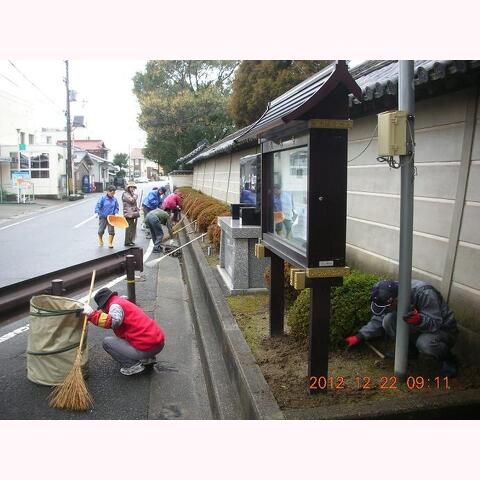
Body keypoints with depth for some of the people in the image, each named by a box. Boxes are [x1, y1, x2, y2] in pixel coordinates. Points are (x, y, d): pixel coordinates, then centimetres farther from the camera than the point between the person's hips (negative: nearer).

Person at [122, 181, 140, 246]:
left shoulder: (131, 194, 23)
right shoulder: (125, 194, -8)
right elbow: (132, 200, -21)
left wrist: (137, 208, 17)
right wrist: (135, 195, -7)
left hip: (132, 213, 10)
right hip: (128, 213, -10)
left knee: (132, 227, 12)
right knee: (129, 227, -10)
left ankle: (130, 241, 20)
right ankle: (127, 242, -8)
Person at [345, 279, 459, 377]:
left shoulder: (424, 293, -34)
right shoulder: (388, 297, -13)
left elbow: (436, 323, -32)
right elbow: (378, 320, 1)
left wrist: (419, 320, -52)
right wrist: (359, 336, -4)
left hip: (443, 330, -5)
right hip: (418, 329, 5)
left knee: (425, 343, -38)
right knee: (388, 320, -19)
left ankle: (447, 359, -4)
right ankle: (410, 350, 4)